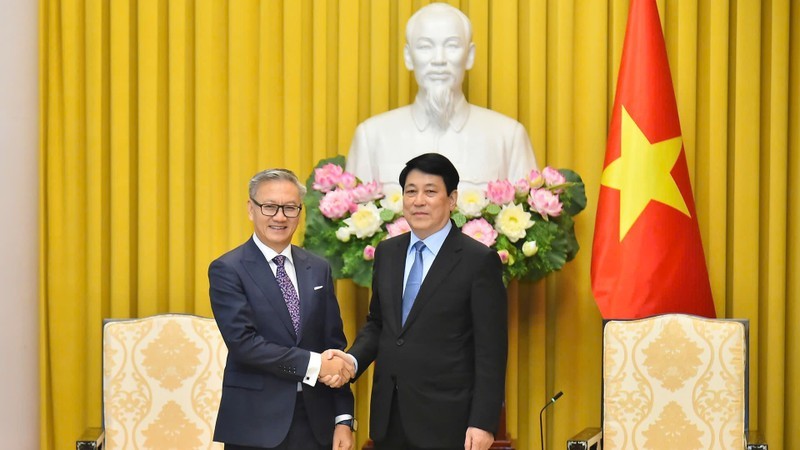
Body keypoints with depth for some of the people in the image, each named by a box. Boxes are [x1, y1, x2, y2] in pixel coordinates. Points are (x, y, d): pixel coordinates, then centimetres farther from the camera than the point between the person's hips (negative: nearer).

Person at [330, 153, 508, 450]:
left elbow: (491, 350, -9)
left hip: (445, 421, -5)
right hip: (388, 417, 5)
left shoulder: (479, 261, -7)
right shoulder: (387, 253, 10)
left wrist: (483, 423, -14)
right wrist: (353, 360, -1)